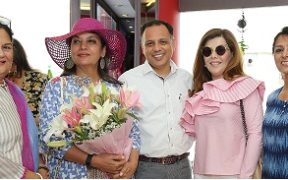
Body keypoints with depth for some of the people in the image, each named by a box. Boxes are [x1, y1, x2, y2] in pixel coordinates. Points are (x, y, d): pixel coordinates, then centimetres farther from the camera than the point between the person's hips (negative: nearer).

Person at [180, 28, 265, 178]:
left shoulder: (245, 86, -6)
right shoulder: (200, 90, 8)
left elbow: (256, 133, -10)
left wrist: (246, 175, -13)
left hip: (233, 173, -4)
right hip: (201, 172, 5)